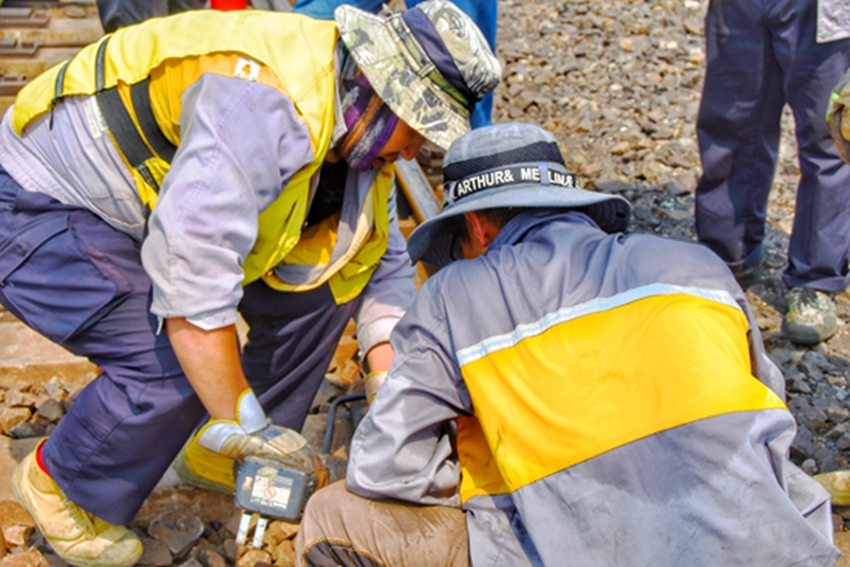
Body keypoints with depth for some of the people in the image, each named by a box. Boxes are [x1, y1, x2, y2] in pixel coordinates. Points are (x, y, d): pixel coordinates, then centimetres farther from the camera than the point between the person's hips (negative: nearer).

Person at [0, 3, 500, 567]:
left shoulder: (359, 128, -4)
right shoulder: (264, 98, -35)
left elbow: (382, 263, 4)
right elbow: (192, 277, -39)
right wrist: (244, 425, -31)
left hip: (149, 201, 8)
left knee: (319, 287, -3)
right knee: (176, 364, -27)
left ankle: (222, 455, 13)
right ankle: (58, 482, 5)